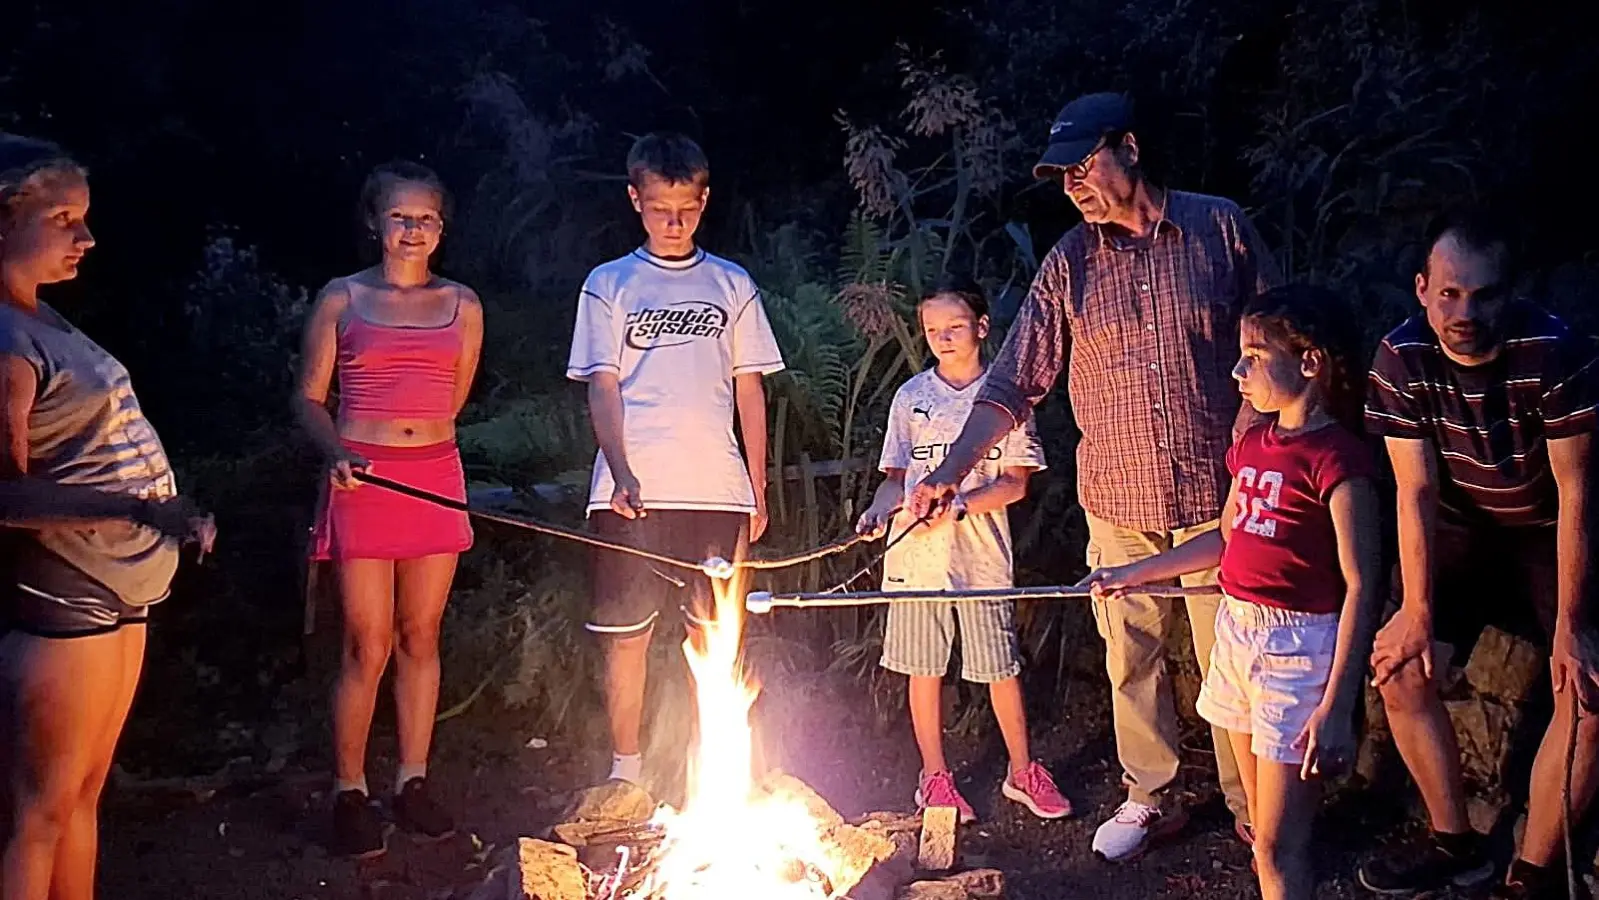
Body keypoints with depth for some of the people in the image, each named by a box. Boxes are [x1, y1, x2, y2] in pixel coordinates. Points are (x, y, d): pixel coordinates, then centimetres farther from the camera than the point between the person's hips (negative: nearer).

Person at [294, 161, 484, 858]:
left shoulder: (462, 304, 9)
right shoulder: (342, 298, 3)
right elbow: (310, 398, 2)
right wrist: (339, 452, -14)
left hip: (435, 478, 3)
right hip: (362, 480, -3)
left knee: (420, 639, 9)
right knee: (368, 647, -2)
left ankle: (413, 782, 20)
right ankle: (349, 791, 12)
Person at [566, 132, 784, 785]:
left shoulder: (732, 285, 11)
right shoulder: (609, 285, 7)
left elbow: (750, 393, 11)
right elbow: (602, 388, 0)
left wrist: (759, 491, 6)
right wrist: (623, 474, -15)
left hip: (717, 489, 1)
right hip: (632, 492, -1)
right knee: (627, 634, 4)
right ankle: (626, 772, 17)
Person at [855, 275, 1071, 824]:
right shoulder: (911, 396, 7)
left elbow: (1015, 483, -4)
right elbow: (897, 476, 10)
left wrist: (955, 505, -17)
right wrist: (878, 511, -10)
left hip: (981, 552, -2)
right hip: (915, 553, 2)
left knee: (1000, 666, 6)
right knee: (924, 668, 8)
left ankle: (1021, 771, 24)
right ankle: (934, 776, 22)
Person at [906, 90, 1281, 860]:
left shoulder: (1221, 229, -3)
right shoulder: (1069, 264, 2)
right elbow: (1015, 380, -1)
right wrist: (951, 471, -11)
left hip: (1216, 494, -2)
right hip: (1119, 501, 3)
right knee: (1130, 657, 12)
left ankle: (1252, 806, 24)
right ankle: (1151, 798, 29)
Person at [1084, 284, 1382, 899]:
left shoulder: (1335, 457, -15)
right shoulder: (1252, 445, 9)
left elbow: (1360, 587, -16)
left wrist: (1336, 706, -20)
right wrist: (1133, 574, 19)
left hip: (1300, 645, -8)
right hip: (1237, 630, 8)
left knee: (1280, 843, -3)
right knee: (1262, 825, 17)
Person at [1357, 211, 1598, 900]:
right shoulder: (1401, 359, -20)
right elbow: (1417, 493, -16)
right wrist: (1417, 612, -18)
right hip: (1463, 530, 3)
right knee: (1400, 668, -8)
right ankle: (1454, 844, 12)